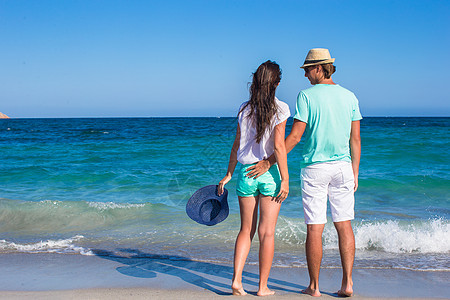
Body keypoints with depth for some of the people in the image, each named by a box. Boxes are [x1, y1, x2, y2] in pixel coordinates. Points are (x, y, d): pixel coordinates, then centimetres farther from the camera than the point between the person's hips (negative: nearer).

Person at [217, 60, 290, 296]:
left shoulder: (244, 109, 4)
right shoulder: (279, 109, -7)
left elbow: (237, 145, 6)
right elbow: (278, 146, -13)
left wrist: (228, 174, 13)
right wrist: (285, 179, -9)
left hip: (246, 173, 3)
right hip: (270, 173, -3)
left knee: (246, 230, 14)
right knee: (267, 232, 5)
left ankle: (236, 279, 5)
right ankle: (263, 287, 11)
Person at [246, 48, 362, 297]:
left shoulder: (306, 96, -8)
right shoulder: (349, 96, 6)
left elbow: (295, 136, -12)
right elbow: (355, 139, 6)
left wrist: (268, 162, -6)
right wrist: (355, 173, 13)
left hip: (315, 167, -4)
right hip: (343, 166, 4)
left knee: (314, 228, 2)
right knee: (344, 225, 9)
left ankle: (314, 286, 10)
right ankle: (347, 283, 8)